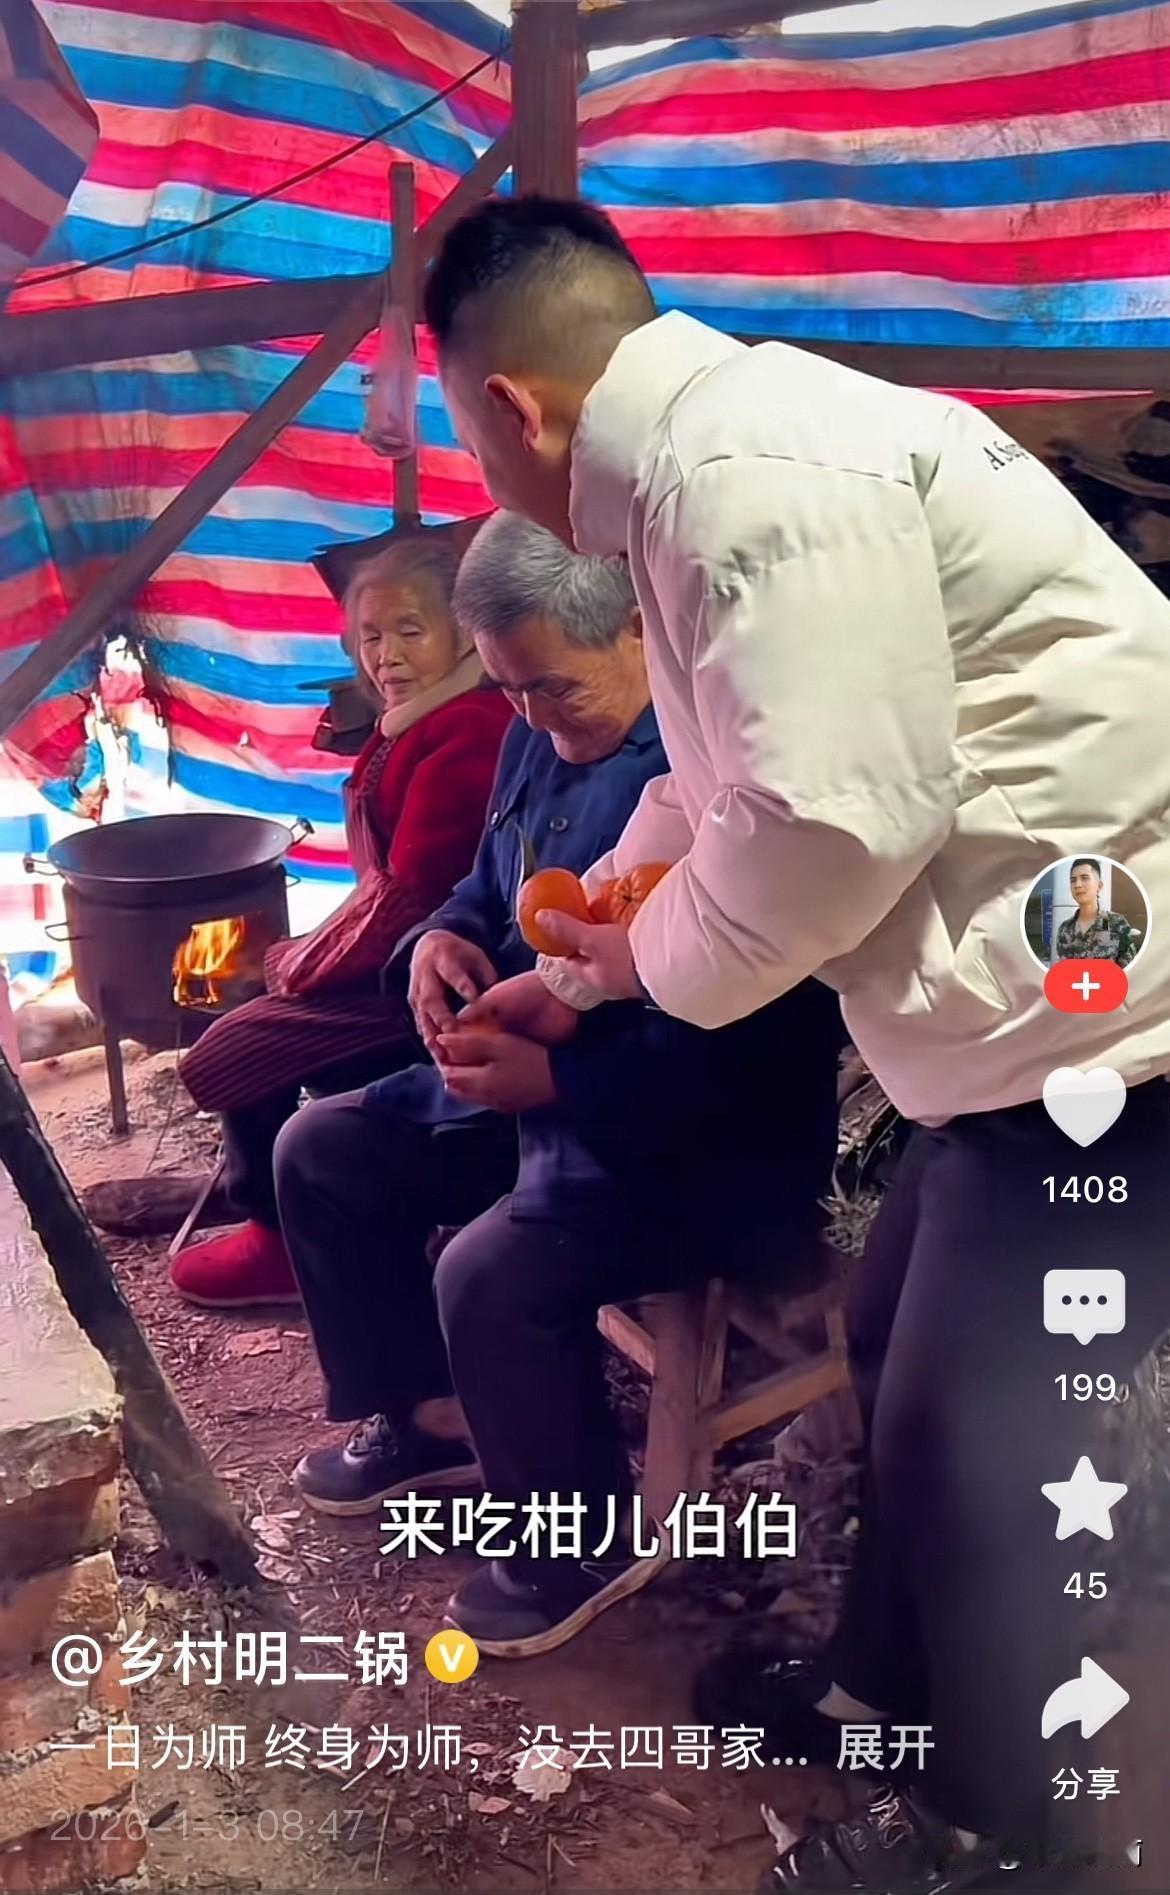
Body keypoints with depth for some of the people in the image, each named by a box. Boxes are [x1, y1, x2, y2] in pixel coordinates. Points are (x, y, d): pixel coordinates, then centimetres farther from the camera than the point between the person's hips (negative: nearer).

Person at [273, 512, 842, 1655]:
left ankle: (589, 1539, 0)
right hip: (531, 1083, 10)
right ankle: (418, 1416, 28)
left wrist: (560, 1075, -31)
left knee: (491, 1273, -30)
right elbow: (489, 891, 18)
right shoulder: (542, 742, 4)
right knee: (321, 1152, 11)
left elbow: (754, 1037, -28)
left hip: (699, 1142, -9)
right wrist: (443, 941, -6)